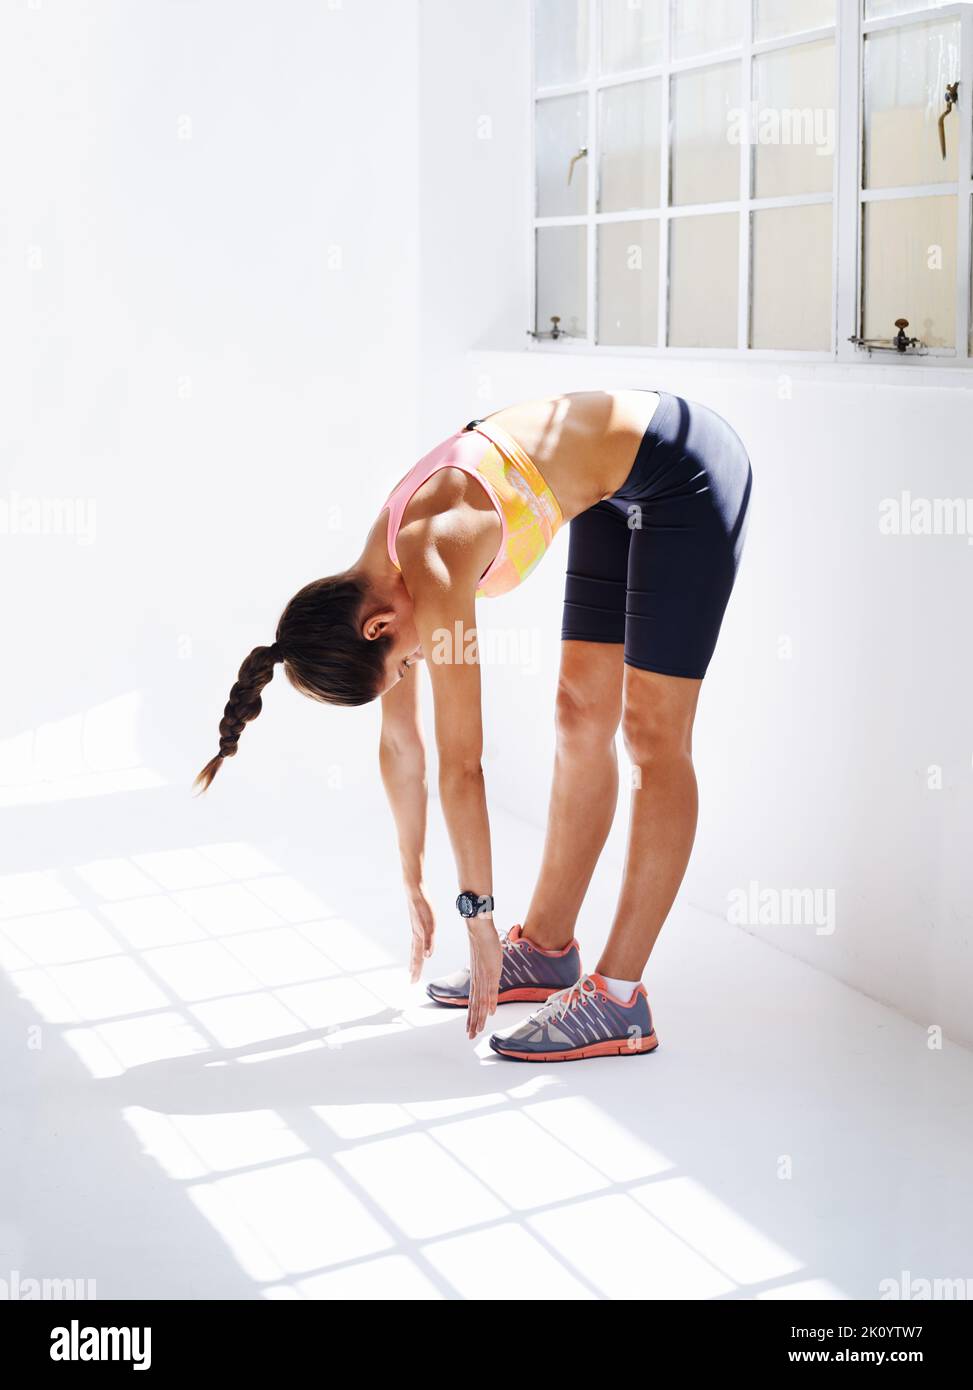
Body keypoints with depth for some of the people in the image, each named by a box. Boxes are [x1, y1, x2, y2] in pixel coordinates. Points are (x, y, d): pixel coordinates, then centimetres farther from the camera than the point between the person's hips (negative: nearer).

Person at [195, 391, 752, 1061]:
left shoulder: (431, 572, -27)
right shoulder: (379, 575, -2)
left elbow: (460, 764, -23)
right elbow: (401, 741, 7)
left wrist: (479, 917, -15)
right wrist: (414, 885, 16)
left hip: (687, 470, -8)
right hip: (625, 487, 9)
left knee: (652, 736, -8)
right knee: (582, 716, 11)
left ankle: (619, 999, -4)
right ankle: (546, 948, 21)